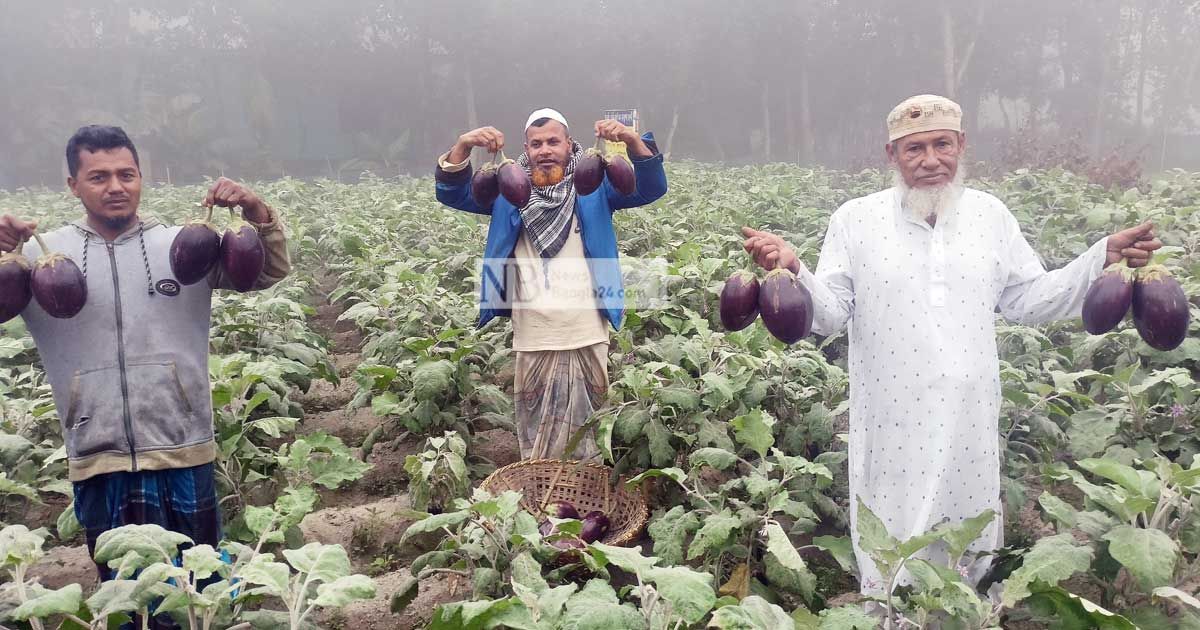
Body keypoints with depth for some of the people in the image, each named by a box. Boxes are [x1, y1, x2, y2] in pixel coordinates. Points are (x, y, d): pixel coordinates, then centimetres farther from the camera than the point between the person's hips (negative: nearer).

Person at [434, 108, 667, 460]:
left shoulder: (594, 185, 4)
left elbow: (651, 188, -6)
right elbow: (452, 194, 0)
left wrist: (633, 142, -24)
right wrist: (463, 146, -18)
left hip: (587, 338, -1)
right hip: (532, 340, 1)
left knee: (586, 431, 11)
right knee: (535, 434, 12)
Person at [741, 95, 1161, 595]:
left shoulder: (990, 214, 6)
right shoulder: (855, 219, -3)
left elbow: (1029, 301, 9)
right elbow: (829, 314, -7)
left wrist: (1105, 257, 0)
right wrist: (791, 270, -25)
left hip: (969, 422, 3)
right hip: (893, 425, -3)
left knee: (966, 556, 17)